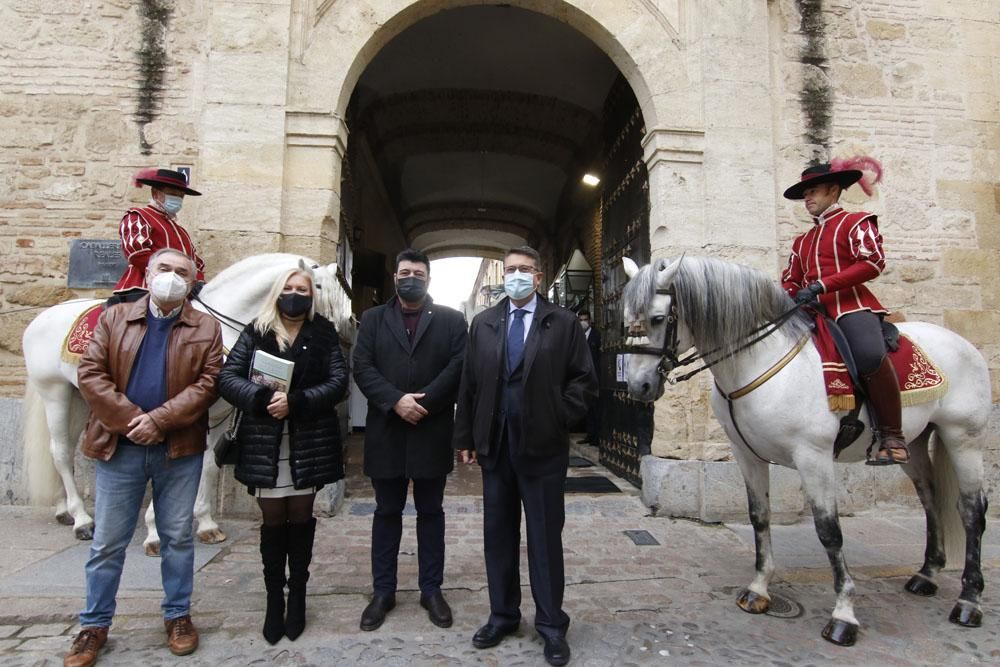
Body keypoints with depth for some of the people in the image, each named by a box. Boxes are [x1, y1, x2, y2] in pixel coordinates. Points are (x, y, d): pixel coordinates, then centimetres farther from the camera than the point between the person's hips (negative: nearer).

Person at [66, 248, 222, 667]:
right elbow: (90, 374, -4)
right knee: (107, 542, 12)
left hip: (180, 448, 0)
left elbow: (207, 384, -8)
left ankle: (178, 615, 27)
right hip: (119, 445, 1)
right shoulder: (113, 319, 5)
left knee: (178, 537, 11)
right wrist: (130, 420, -15)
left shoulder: (206, 329, 1)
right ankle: (94, 625, 29)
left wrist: (158, 420, -18)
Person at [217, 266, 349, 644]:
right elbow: (227, 378, -4)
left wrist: (296, 402, -20)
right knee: (273, 523, 9)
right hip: (265, 443, 1)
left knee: (300, 520, 10)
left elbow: (338, 382, -7)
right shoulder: (255, 333, 5)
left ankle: (297, 596, 27)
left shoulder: (324, 333, 2)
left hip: (309, 442, 0)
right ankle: (274, 599, 24)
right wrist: (262, 398, -22)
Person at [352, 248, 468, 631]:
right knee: (387, 512, 12)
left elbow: (459, 366, -6)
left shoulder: (451, 320, 5)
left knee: (430, 511, 11)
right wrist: (396, 400, -16)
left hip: (432, 431, -1)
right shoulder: (373, 319, 9)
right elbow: (362, 368, -2)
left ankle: (431, 590, 24)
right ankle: (382, 591, 26)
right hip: (386, 432, 1)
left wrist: (424, 402, -16)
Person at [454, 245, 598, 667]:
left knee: (545, 537, 7)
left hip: (542, 446, -3)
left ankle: (551, 624, 24)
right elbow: (469, 384, 7)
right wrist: (466, 437, 4)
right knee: (498, 534, 14)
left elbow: (584, 381, -1)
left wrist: (559, 418, -10)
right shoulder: (483, 324, 8)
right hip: (494, 444, 3)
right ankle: (502, 615, 32)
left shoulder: (563, 322, 0)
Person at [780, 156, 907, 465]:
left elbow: (873, 262, -6)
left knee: (870, 354, -34)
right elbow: (791, 281, 23)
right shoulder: (802, 240, 28)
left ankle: (892, 437, -19)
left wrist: (821, 285, -16)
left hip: (851, 304, -6)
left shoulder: (855, 222, 10)